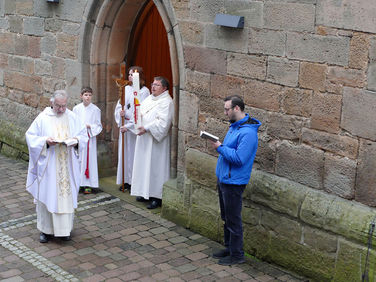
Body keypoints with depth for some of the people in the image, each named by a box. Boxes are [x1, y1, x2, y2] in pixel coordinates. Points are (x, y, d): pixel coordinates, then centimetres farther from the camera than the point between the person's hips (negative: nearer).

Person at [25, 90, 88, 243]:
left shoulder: (73, 118, 6)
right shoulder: (43, 118, -2)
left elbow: (84, 135, 11)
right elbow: (30, 136, -2)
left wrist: (76, 141, -11)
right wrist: (45, 141, -19)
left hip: (67, 166, 2)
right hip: (47, 166, -2)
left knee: (67, 194, 5)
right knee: (46, 195, 1)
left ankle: (64, 228, 16)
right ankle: (45, 229, 12)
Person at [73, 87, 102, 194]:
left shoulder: (95, 110, -2)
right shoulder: (76, 109, 4)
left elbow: (99, 126, -1)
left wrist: (89, 126, -15)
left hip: (89, 138, -2)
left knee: (89, 159, -1)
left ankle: (89, 184, 5)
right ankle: (78, 182, 12)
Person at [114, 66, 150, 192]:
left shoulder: (144, 91, -8)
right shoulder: (126, 89, 11)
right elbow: (118, 106, 14)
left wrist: (129, 125, -17)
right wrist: (120, 112, -9)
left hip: (135, 127, -6)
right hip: (124, 125, 6)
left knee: (134, 152, -2)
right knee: (124, 152, 8)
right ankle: (125, 180, 15)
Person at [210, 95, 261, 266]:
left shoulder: (248, 132, -22)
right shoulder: (234, 126, 11)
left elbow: (239, 158, -27)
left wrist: (220, 148, -20)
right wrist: (219, 146, 7)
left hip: (233, 182, -10)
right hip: (223, 179, 10)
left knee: (233, 220, 0)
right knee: (226, 218, 19)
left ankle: (237, 255, 12)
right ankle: (229, 248, 33)